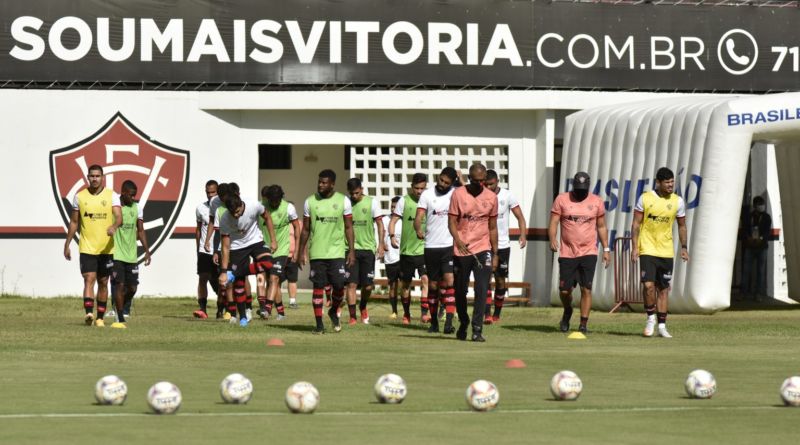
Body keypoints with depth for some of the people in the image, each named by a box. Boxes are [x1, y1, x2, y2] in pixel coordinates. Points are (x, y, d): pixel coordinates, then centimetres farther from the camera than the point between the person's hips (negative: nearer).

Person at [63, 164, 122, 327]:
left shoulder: (112, 196, -1)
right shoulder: (80, 197, 4)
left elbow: (119, 217, -13)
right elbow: (74, 222, 12)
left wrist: (114, 226, -36)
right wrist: (67, 244, 12)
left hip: (106, 248, 0)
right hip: (87, 248, 0)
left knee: (103, 283, 9)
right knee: (89, 279, -15)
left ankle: (100, 318, 18)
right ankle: (89, 313, -27)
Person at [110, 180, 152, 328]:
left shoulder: (137, 208, 8)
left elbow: (140, 231, 13)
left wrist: (147, 250, 4)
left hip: (131, 255, 5)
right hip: (117, 254, -5)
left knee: (132, 288, 4)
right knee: (120, 285, -10)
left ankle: (120, 307, 31)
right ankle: (120, 319, -4)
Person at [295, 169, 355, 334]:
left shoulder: (343, 201, 1)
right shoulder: (310, 202, 5)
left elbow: (348, 227, 4)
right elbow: (305, 229, 11)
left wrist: (352, 250, -3)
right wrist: (300, 252, 9)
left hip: (337, 251, -1)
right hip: (316, 252, 1)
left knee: (339, 285, -6)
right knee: (318, 286, -1)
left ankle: (333, 311, 23)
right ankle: (319, 323, 4)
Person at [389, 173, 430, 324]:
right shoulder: (404, 201, 0)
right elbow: (393, 221, -1)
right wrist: (392, 236, -18)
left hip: (424, 248, -1)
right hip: (407, 249, 1)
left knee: (426, 279, -18)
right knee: (405, 283, 11)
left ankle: (424, 312, -20)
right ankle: (406, 314, 26)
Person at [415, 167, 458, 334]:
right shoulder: (427, 195, 2)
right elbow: (419, 216, -6)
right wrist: (418, 229, -27)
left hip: (450, 245, -1)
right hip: (431, 246, 1)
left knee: (449, 281, -15)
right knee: (433, 285, 9)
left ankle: (449, 322, -19)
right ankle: (434, 321, 21)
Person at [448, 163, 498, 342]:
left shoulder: (491, 197, 5)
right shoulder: (458, 194, -3)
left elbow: (493, 227, 11)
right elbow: (452, 222, -4)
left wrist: (495, 254, 11)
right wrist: (458, 241, -22)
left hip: (483, 249, 1)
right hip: (461, 251, -1)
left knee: (482, 290, -13)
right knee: (460, 291, 9)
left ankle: (477, 329, -12)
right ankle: (463, 324, 31)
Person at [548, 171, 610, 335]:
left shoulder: (596, 202, 4)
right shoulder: (562, 199, 0)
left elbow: (602, 227, 12)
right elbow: (553, 223, -1)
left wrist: (606, 249, 7)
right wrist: (552, 239, -20)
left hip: (588, 252, 0)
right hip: (567, 253, 0)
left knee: (586, 289, -8)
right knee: (564, 290, 2)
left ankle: (583, 324, -1)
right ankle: (567, 311, 33)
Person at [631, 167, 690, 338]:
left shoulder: (677, 201, 3)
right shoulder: (645, 199, -4)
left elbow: (682, 226, 13)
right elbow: (636, 224, -1)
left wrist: (684, 247, 7)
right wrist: (634, 247, -7)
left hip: (666, 252, 3)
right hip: (647, 249, -3)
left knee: (663, 289, 6)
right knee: (648, 285, -15)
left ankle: (662, 326, 14)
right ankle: (651, 318, 6)